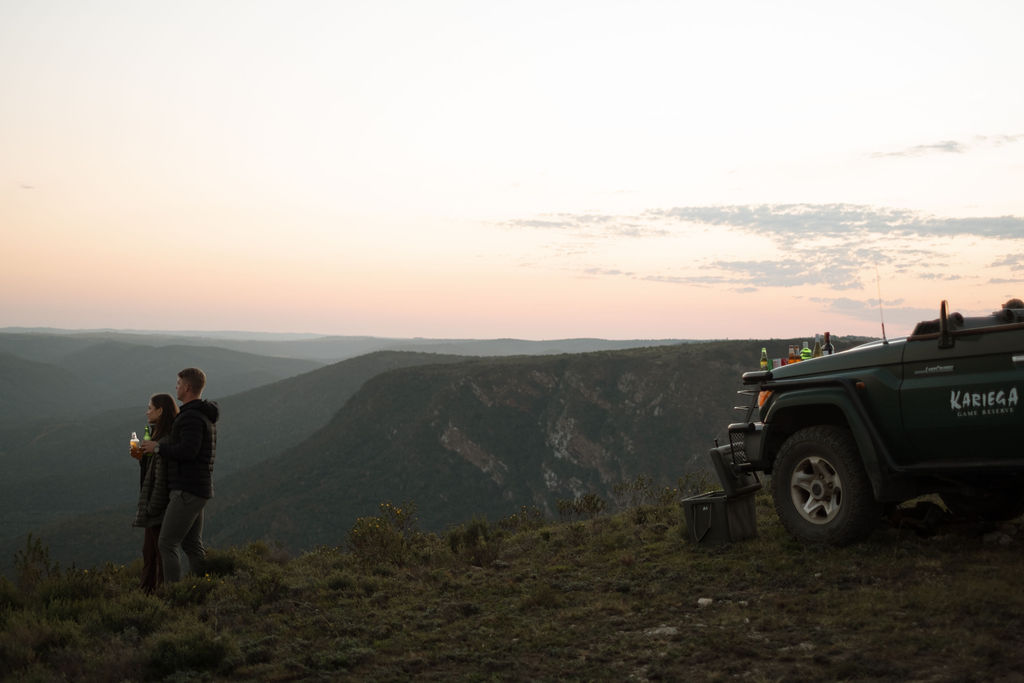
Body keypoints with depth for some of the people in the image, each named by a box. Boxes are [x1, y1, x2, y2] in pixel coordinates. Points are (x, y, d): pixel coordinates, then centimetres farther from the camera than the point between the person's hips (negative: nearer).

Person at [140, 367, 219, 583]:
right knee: (192, 545, 13)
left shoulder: (192, 417, -16)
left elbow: (188, 451, -27)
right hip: (199, 490, 10)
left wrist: (158, 448, -13)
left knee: (167, 543, -8)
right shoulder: (206, 416, 16)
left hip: (187, 491, -10)